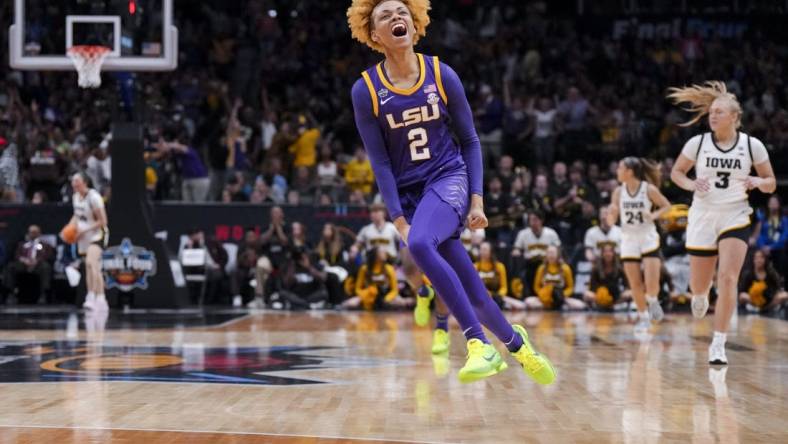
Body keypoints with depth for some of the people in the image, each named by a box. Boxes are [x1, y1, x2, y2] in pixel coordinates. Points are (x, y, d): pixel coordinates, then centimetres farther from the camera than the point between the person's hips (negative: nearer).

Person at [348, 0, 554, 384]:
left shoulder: (441, 75, -2)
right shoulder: (365, 90, -4)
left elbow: (470, 140, 5)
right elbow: (379, 162, -2)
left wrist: (477, 199, -3)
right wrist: (399, 220, -9)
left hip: (449, 177, -1)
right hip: (407, 192, 2)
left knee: (420, 244, -34)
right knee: (472, 293, -3)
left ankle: (479, 343, -32)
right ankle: (515, 342, 26)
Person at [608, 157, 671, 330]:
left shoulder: (649, 189, -9)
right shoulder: (618, 192, -1)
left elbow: (666, 206, 3)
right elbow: (611, 221, 2)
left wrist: (654, 215, -15)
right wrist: (612, 213, -20)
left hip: (648, 238, -3)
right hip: (628, 239, 3)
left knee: (652, 282, -13)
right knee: (635, 284, 1)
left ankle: (653, 302, 19)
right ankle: (643, 317, 18)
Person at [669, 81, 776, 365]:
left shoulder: (752, 145, -4)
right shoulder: (698, 143, -3)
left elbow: (771, 184, 4)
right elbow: (676, 172, 9)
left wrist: (758, 182, -19)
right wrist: (691, 184, -12)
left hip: (735, 217, -1)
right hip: (703, 217, 1)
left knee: (728, 278, -18)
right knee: (699, 286, 9)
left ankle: (718, 345, -12)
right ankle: (699, 297, 50)